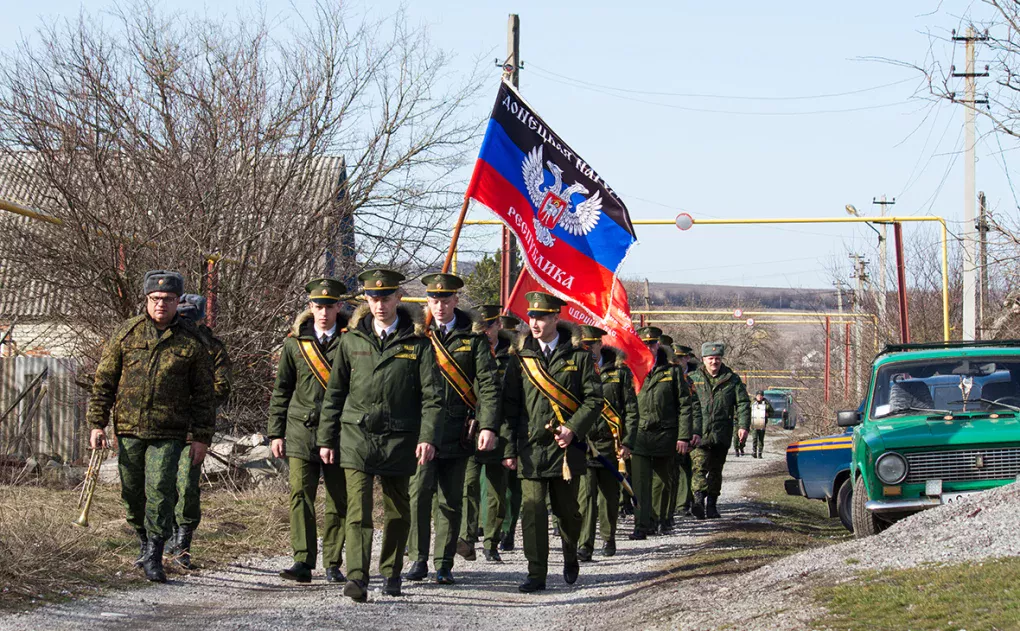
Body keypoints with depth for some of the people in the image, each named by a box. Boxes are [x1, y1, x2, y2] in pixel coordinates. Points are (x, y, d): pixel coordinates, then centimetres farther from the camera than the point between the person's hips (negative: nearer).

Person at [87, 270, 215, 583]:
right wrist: (97, 423, 1)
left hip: (169, 433, -2)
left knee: (160, 490, -11)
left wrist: (202, 438, 0)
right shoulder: (126, 334, 4)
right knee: (132, 492, 9)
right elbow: (104, 381, 7)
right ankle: (145, 541, 31)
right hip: (129, 429, 2)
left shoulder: (191, 342, 2)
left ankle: (154, 557, -6)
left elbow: (204, 394, 5)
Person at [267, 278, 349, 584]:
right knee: (300, 494, -10)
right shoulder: (295, 342, 7)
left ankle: (332, 564, 13)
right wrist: (275, 433, 8)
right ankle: (303, 562, -11)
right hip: (301, 431, 1)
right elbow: (281, 391, 12)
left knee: (338, 501, 3)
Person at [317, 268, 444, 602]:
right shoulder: (352, 339, 7)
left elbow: (432, 395, -1)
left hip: (399, 438, 0)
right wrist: (326, 438, 11)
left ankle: (391, 573, 26)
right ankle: (357, 578, -19)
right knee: (358, 508, -12)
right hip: (357, 436, 0)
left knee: (397, 510, 11)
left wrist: (428, 437, -13)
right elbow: (334, 392, 13)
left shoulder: (417, 342, 2)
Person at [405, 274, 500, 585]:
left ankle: (444, 564, 13)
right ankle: (418, 560, -4)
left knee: (451, 499, 5)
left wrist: (488, 425, -13)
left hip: (458, 431, 0)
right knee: (419, 492, -11)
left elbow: (488, 384, -2)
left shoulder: (473, 337, 3)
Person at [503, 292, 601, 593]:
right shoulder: (521, 357, 7)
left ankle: (570, 556, 37)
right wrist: (509, 448, 2)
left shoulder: (578, 356, 2)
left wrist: (573, 428, -13)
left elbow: (594, 398, 0)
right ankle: (536, 575, -6)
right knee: (532, 509, -8)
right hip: (530, 446, 1)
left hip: (565, 446, -1)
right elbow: (509, 404, 7)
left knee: (567, 509, 9)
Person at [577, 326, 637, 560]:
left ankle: (609, 538, 31)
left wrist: (628, 441, -4)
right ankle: (584, 545, -12)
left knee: (610, 494, 11)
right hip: (582, 441, -1)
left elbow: (630, 408, 3)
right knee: (585, 493, -12)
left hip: (610, 442, 1)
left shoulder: (619, 371, 3)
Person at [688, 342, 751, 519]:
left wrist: (743, 425, -4)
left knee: (716, 470, 9)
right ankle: (699, 499, -30)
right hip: (699, 434, -2)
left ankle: (712, 505, 17)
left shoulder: (732, 380, 7)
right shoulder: (694, 379, 6)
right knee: (699, 465, -18)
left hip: (721, 435, 2)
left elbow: (743, 403, 7)